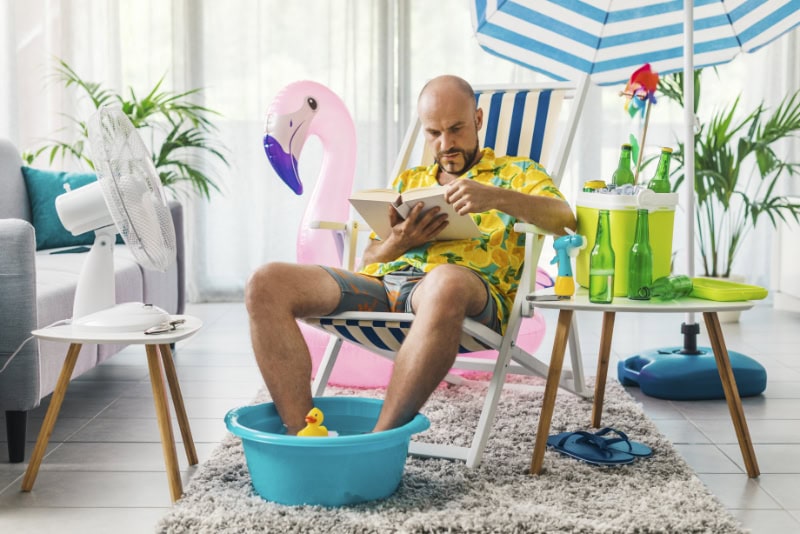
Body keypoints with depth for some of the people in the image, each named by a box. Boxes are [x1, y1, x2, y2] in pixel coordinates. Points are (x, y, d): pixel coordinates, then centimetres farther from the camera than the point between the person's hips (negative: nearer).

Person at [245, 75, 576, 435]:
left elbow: (565, 219, 0)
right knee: (266, 283, -19)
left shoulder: (517, 173, 21)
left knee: (445, 282, -44)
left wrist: (496, 197, -17)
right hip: (382, 281, 5)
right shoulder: (408, 181, 33)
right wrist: (398, 243, 1)